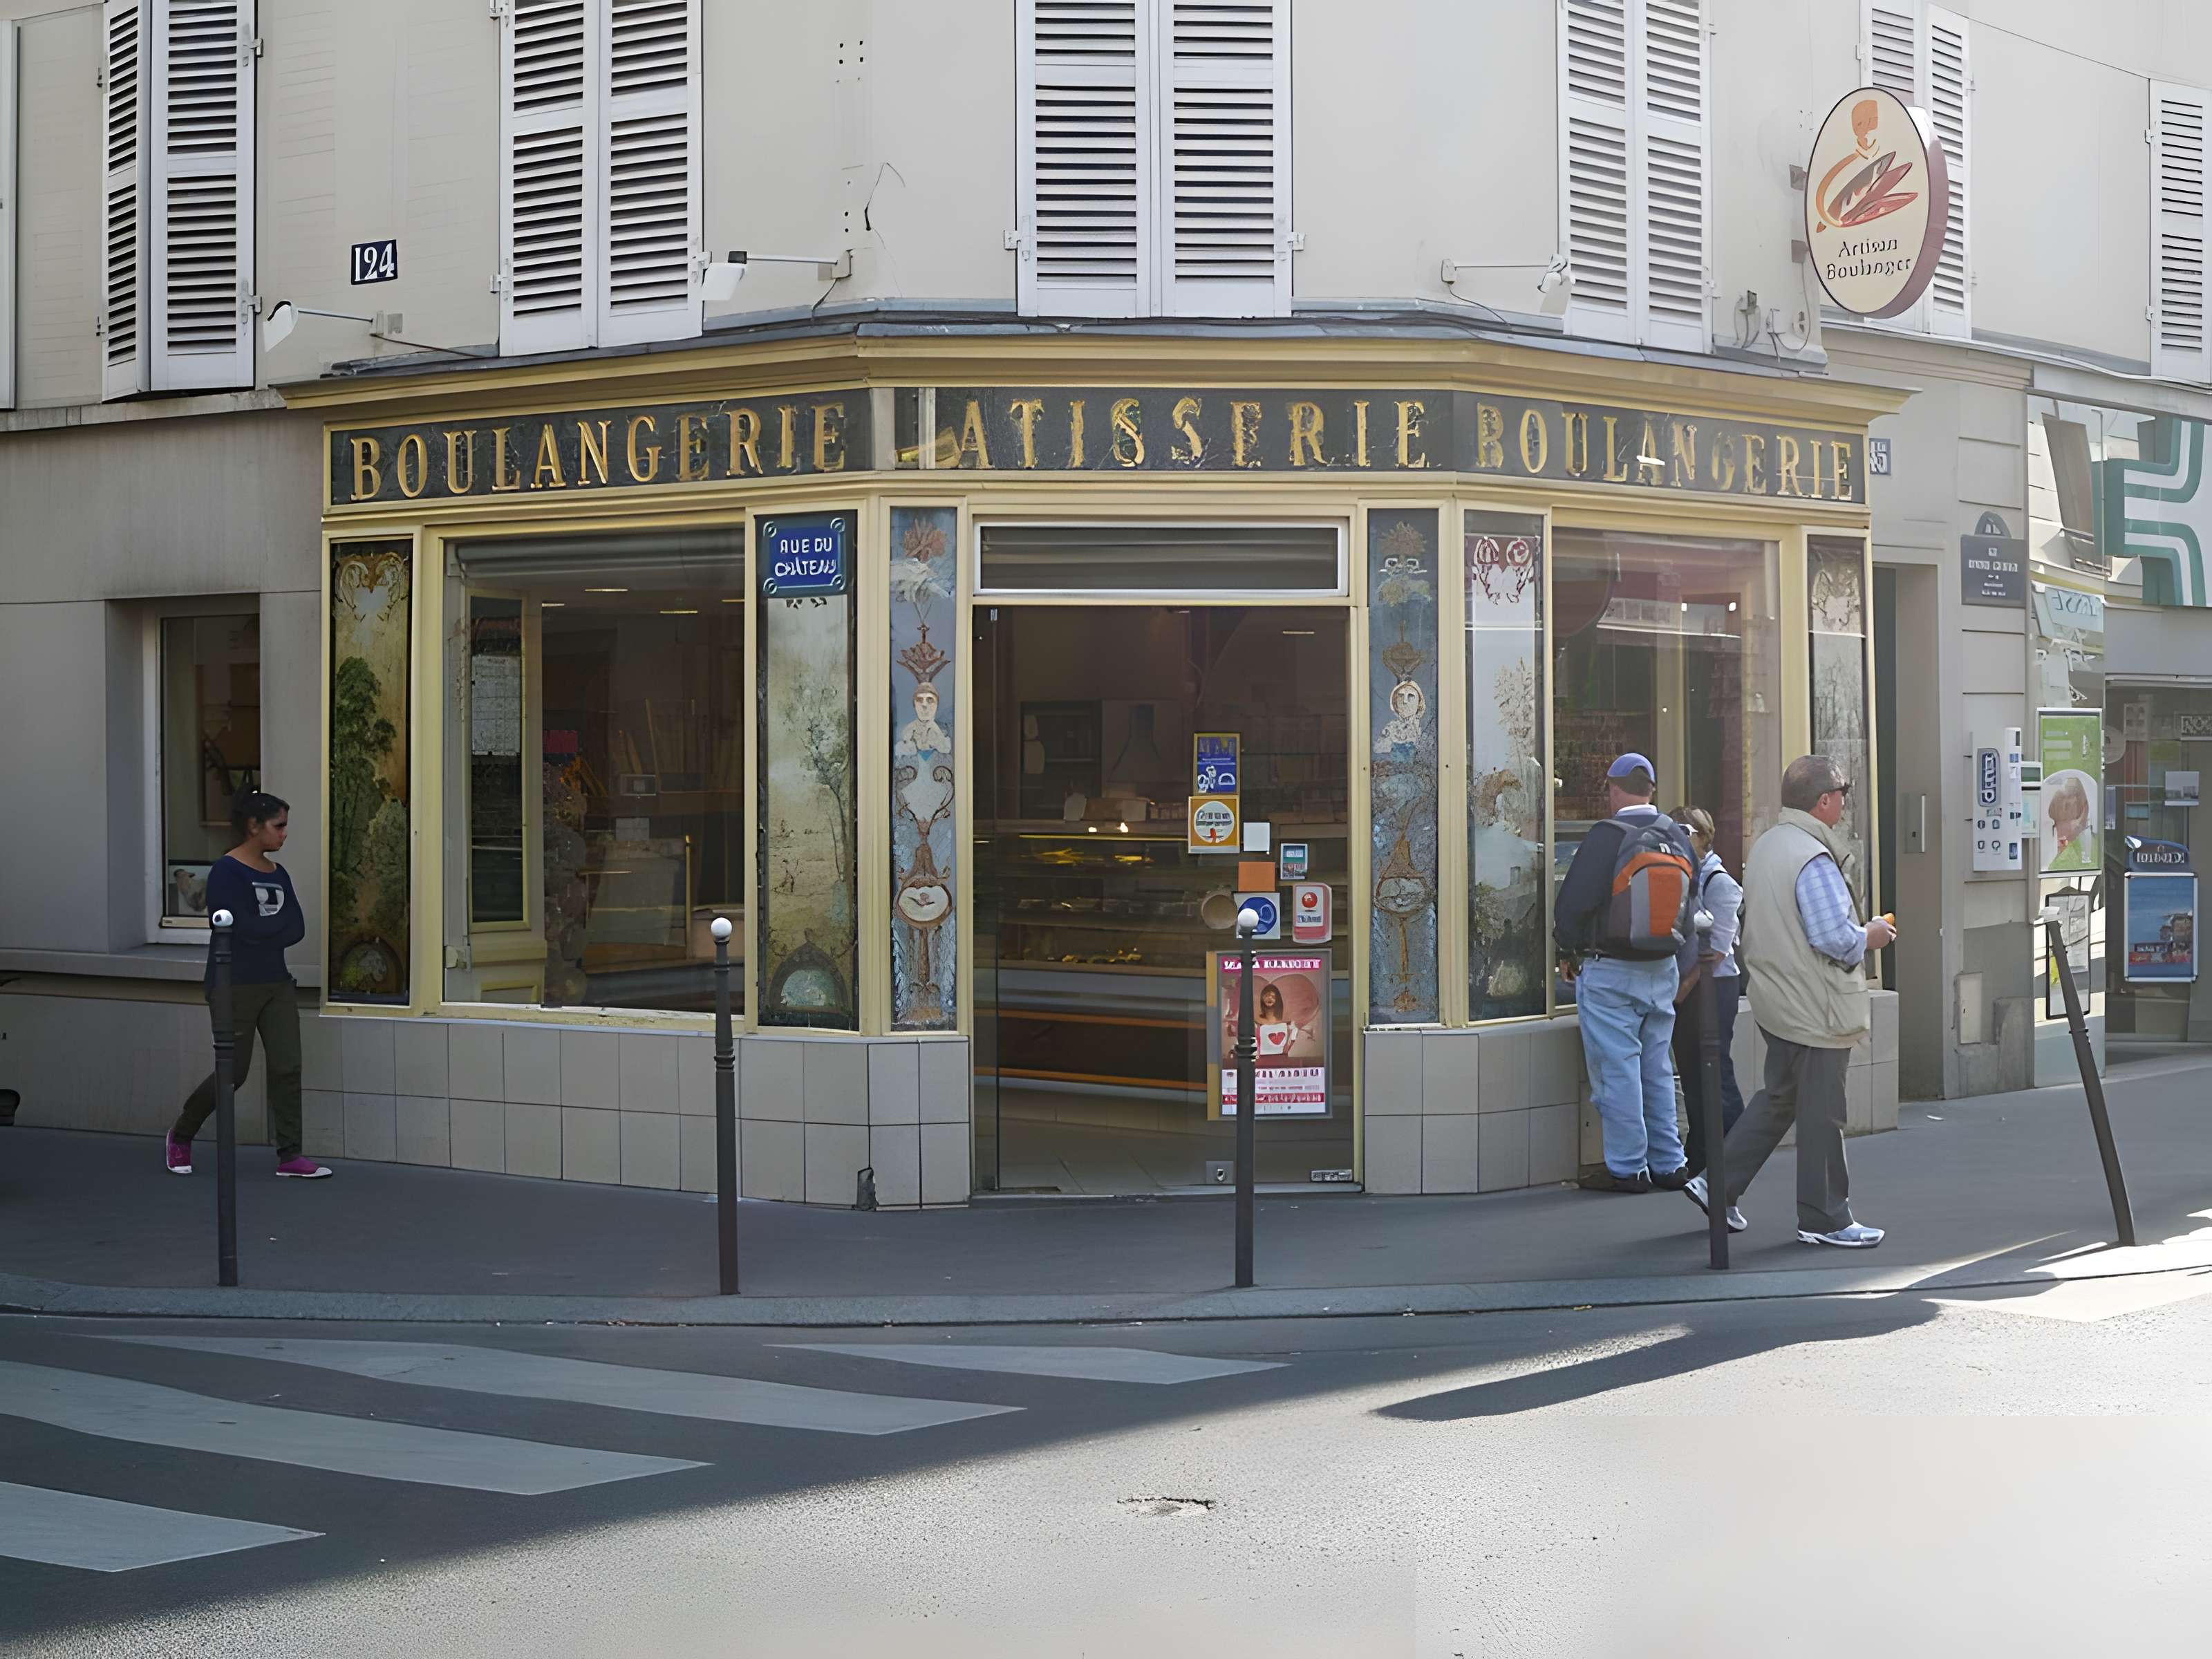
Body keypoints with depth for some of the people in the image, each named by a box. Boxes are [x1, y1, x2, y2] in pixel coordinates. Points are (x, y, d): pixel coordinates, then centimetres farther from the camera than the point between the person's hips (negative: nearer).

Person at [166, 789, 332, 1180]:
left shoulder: (278, 875, 11)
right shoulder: (226, 872, -11)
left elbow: (297, 929, 2)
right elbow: (245, 928, -20)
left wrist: (263, 930, -12)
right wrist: (278, 923, -5)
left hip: (276, 984, 6)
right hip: (234, 986, -6)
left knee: (288, 1066, -3)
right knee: (234, 1071, 0)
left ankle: (289, 1156, 0)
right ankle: (181, 1134, 23)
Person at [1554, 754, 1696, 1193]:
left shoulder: (1607, 835, -15)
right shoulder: (1677, 836, 5)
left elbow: (1574, 901, -15)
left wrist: (1569, 953, 0)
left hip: (1609, 971, -7)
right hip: (1662, 970, 7)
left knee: (1616, 1069, -2)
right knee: (1657, 1068, 14)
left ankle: (1627, 1168, 0)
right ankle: (1668, 1163, 18)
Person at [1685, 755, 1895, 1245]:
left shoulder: (1765, 847, 10)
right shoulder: (1813, 859, -20)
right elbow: (1834, 937, -25)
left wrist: (1858, 932, 19)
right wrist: (1870, 937, -4)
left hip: (1777, 1001, 9)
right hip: (1815, 1009, -9)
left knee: (1778, 1098, 19)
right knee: (1821, 1113, 1)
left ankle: (1718, 1184, 18)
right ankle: (1824, 1219, 10)